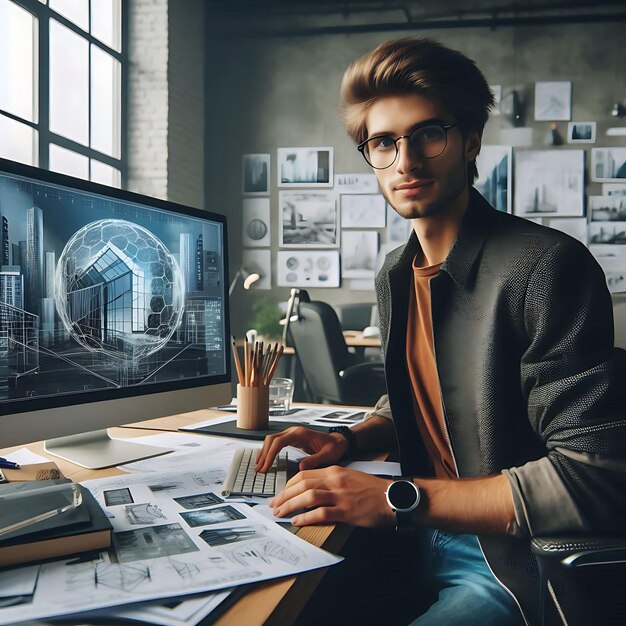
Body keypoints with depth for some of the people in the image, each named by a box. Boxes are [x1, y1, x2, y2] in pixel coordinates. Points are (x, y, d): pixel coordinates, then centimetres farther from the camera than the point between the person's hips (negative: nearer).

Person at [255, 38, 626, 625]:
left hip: (515, 569, -7)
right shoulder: (395, 274, 6)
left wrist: (398, 499, -26)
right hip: (423, 544, 7)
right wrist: (350, 439, 0)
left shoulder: (545, 266, -21)